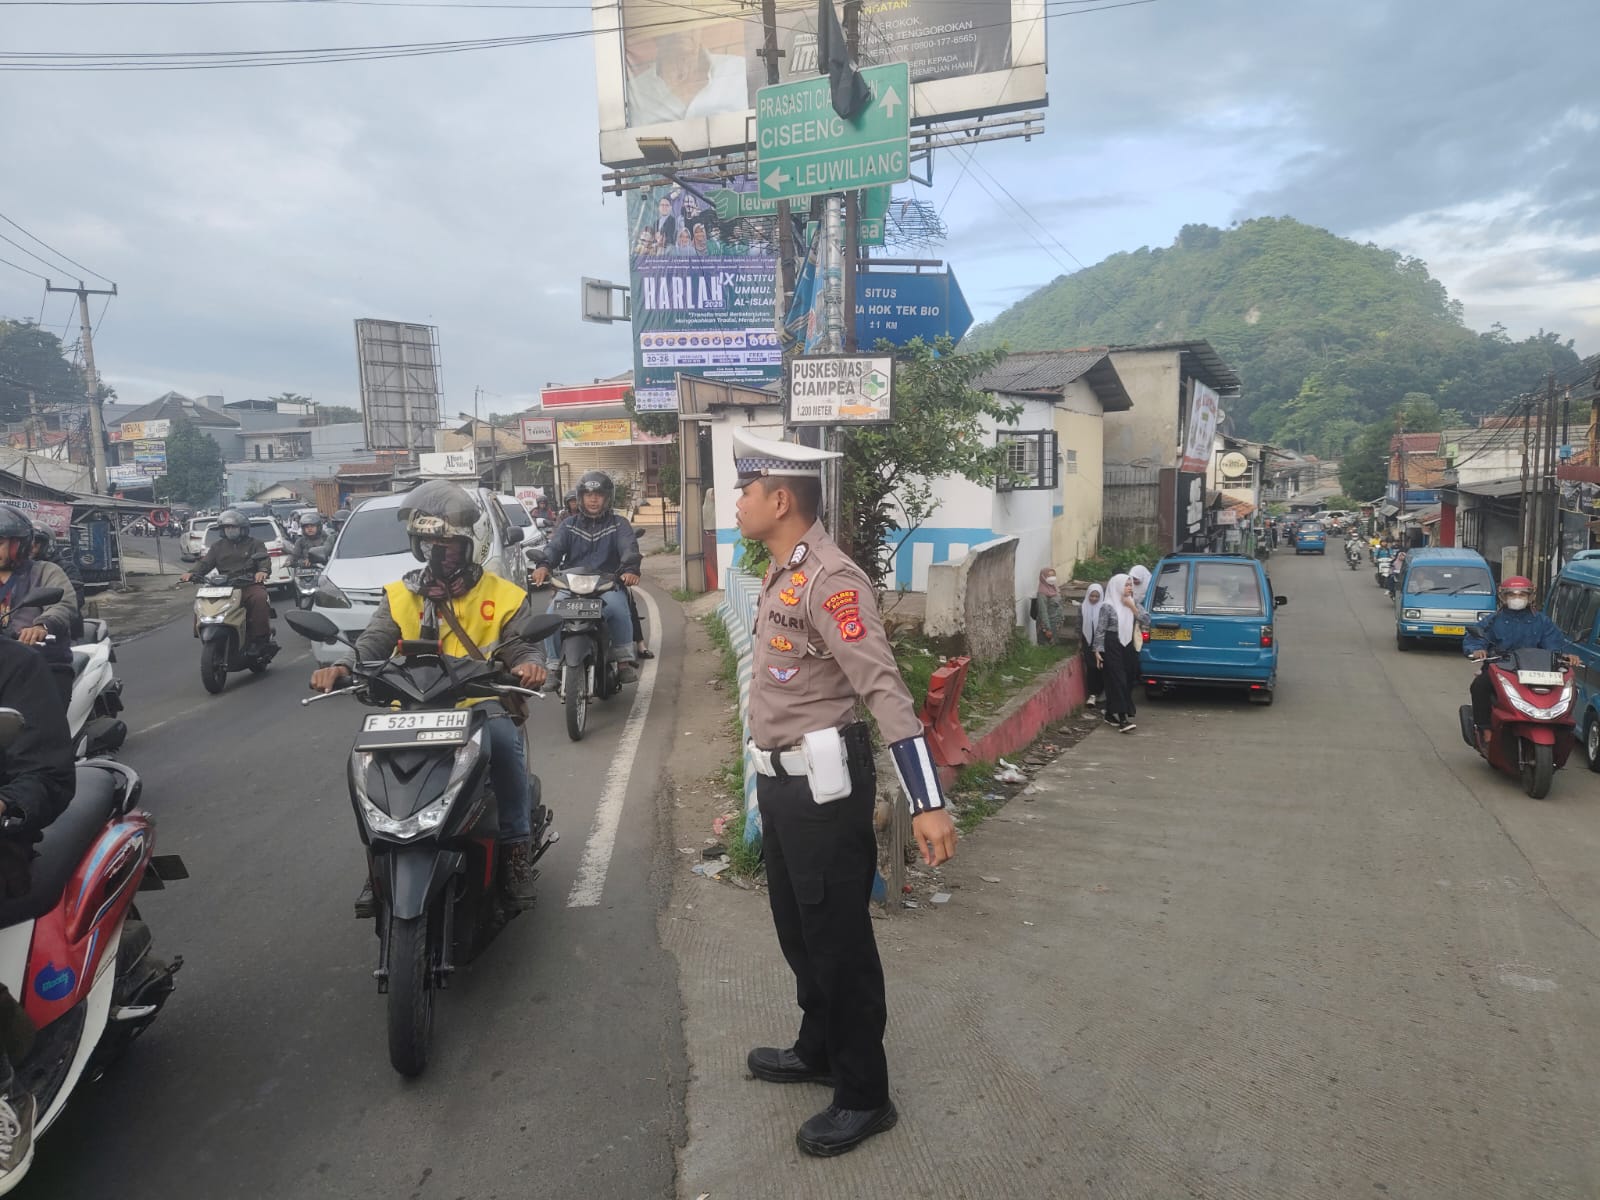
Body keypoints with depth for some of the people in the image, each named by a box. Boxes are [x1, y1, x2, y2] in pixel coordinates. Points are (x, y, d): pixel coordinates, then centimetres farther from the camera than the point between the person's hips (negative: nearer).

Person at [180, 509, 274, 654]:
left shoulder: (255, 543, 12)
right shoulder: (217, 546, 23)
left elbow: (264, 559, -5)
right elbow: (205, 562, 11)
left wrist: (263, 570, -30)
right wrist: (193, 573, -11)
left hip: (250, 585, -4)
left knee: (259, 599, -36)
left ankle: (260, 638, -31)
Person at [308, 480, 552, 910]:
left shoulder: (504, 596, 5)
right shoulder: (401, 596, 12)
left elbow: (524, 647, -1)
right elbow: (371, 645, 3)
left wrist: (529, 665, -26)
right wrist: (342, 668, -18)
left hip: (483, 708, -2)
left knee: (503, 737, -34)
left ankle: (517, 846, -19)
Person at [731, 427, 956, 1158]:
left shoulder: (829, 579, -21)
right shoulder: (782, 573, 11)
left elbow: (885, 690, -27)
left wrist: (928, 804, -31)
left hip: (822, 783, -10)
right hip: (784, 779, 10)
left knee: (838, 940, 3)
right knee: (796, 928, 22)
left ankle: (864, 1096, 20)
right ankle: (817, 1050, 42)